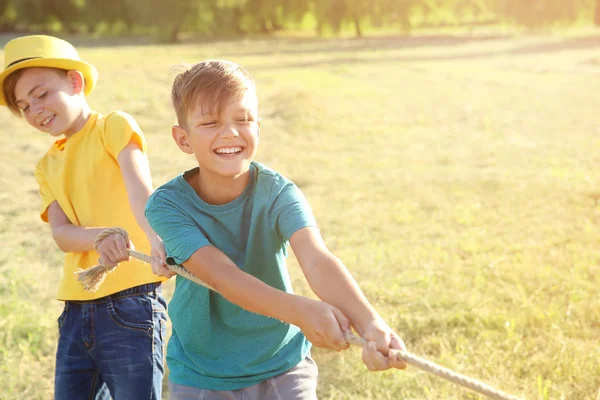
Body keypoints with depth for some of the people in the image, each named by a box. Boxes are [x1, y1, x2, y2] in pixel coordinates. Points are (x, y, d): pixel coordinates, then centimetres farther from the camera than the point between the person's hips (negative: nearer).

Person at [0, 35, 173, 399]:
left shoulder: (113, 126, 0)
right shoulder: (49, 165, 16)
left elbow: (140, 190, -19)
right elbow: (61, 233, -1)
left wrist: (157, 242, -39)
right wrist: (100, 237, -24)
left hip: (131, 303, -6)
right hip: (77, 311, 6)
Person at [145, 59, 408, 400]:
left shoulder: (277, 193, -16)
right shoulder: (168, 205, -18)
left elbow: (317, 261, -32)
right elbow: (220, 275, -31)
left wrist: (370, 324, -51)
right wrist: (300, 311, -49)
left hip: (283, 370, 0)